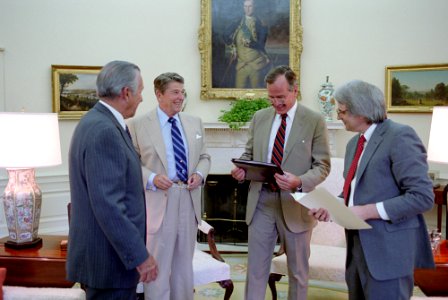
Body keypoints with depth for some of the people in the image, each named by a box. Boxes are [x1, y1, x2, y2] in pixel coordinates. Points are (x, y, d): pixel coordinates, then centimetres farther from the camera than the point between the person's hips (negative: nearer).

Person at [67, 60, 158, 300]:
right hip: (109, 257, -10)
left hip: (105, 251, 10)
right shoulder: (104, 131, -22)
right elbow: (107, 205, -26)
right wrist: (139, 255, -22)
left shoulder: (97, 122, 9)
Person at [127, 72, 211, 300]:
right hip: (158, 202, -5)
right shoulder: (138, 125, -6)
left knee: (184, 264, 18)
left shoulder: (195, 123, 9)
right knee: (158, 265, 4)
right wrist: (151, 178, -20)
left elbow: (204, 157, 15)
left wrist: (199, 174, -6)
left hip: (189, 200, 5)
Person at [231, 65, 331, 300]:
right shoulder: (259, 117, 7)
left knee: (298, 271, 13)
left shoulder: (314, 121, -5)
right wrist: (241, 169, -7)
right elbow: (249, 154, 16)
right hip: (261, 201, 3)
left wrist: (300, 182, -24)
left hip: (295, 203, -2)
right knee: (256, 268, 8)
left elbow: (322, 165, -6)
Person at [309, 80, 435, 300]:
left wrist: (367, 211, -21)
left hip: (387, 249, -8)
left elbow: (422, 197, -19)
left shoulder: (400, 136, -13)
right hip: (358, 246, 8)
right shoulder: (354, 142, 15)